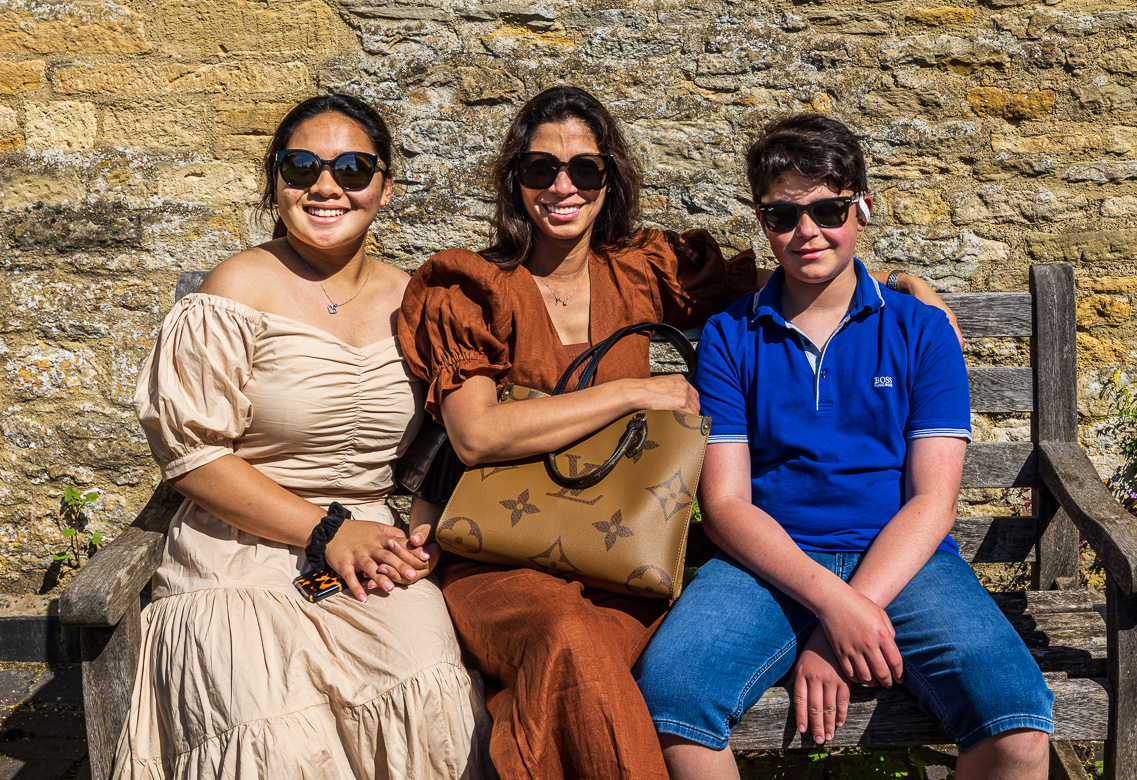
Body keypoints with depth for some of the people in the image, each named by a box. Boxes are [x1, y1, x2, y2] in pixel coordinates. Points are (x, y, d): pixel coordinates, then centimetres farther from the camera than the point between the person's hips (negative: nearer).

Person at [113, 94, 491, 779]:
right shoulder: (239, 292, -7)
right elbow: (191, 453, -9)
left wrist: (425, 529, -4)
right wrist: (327, 531, -14)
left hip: (369, 550, 3)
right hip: (242, 563, -3)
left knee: (428, 686, -26)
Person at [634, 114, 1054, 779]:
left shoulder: (921, 330, 8)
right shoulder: (729, 337, 8)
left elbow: (932, 500, 0)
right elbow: (725, 503, 0)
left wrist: (841, 624, -14)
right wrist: (830, 599, -17)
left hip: (902, 561, 0)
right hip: (771, 564, 0)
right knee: (668, 688, -29)